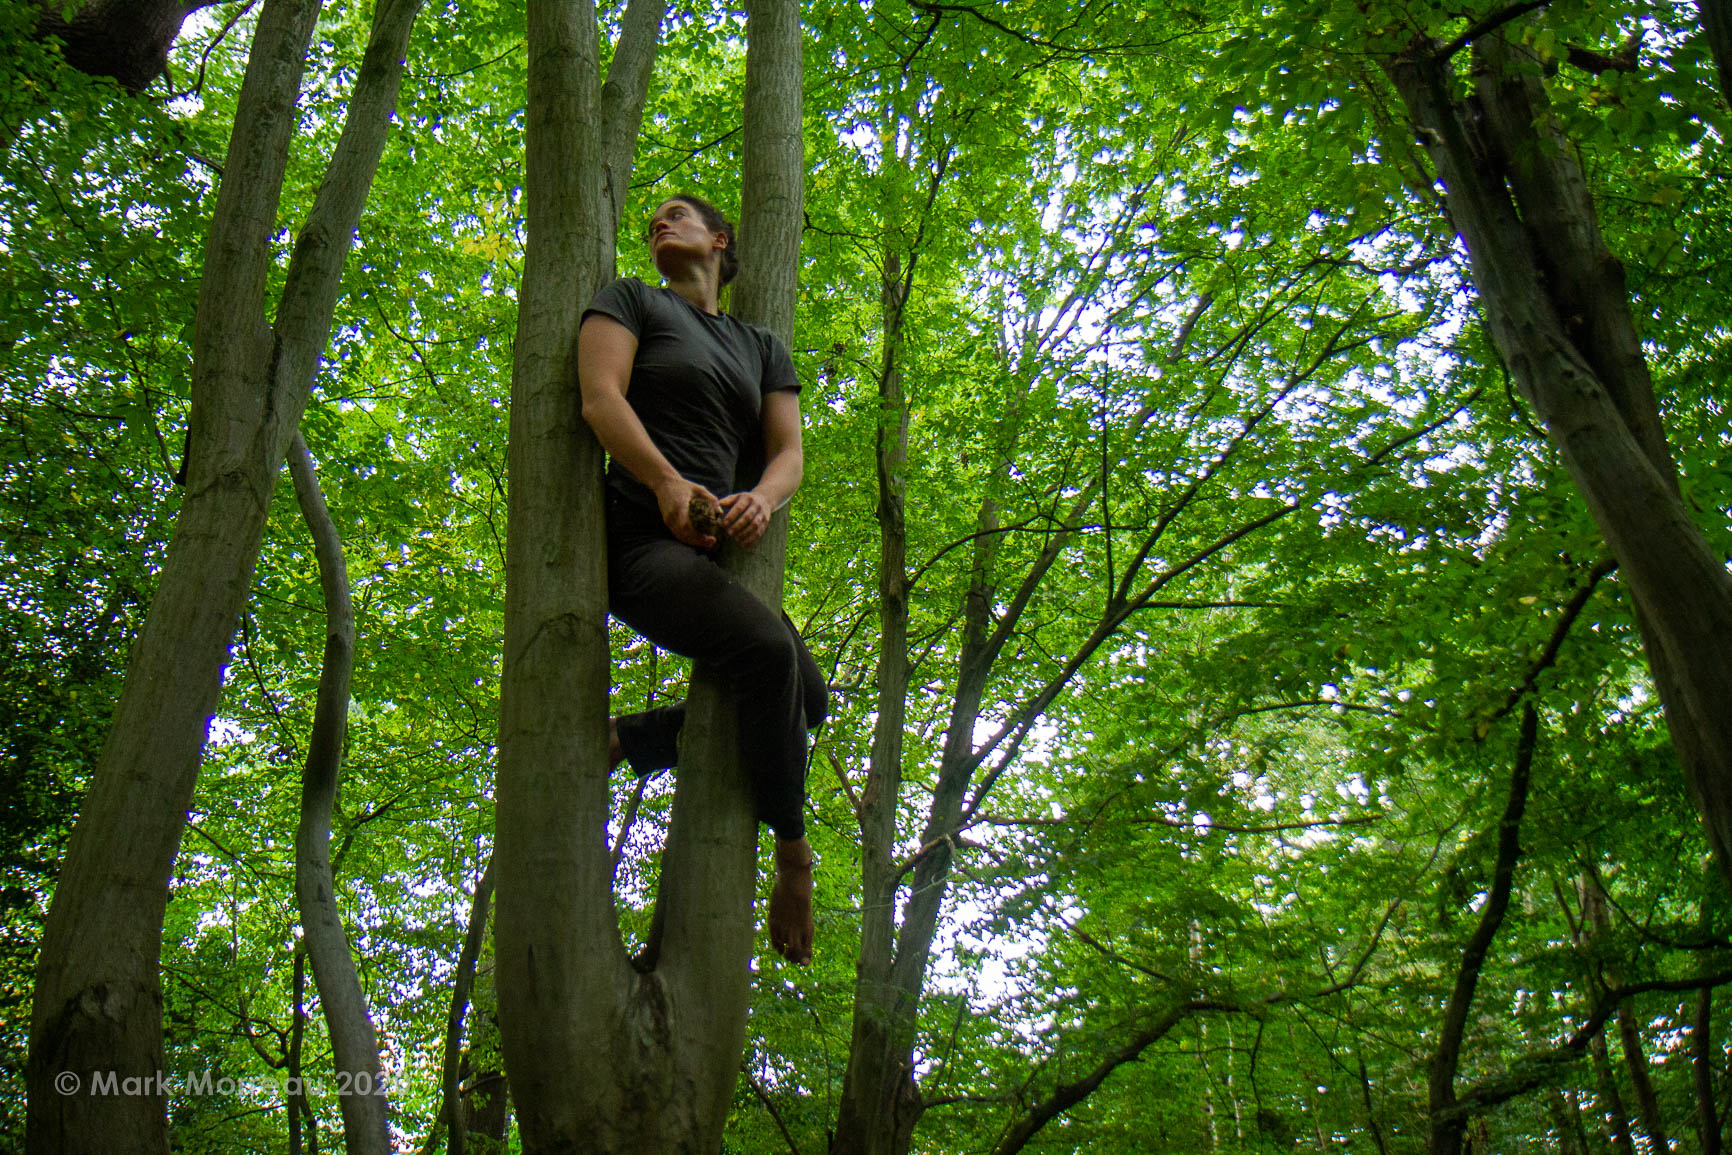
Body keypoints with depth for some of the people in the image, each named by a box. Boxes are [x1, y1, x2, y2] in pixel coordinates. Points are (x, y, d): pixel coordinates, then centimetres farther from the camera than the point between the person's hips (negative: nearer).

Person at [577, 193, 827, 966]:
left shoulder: (762, 348, 22)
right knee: (768, 649, -29)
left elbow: (788, 451, 10)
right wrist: (668, 482, -25)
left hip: (714, 549, 7)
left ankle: (616, 743, 7)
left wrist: (762, 499, -15)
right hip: (636, 537, -7)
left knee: (807, 697, 2)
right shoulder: (633, 301, 10)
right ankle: (793, 857, -15)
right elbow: (600, 397, -7)